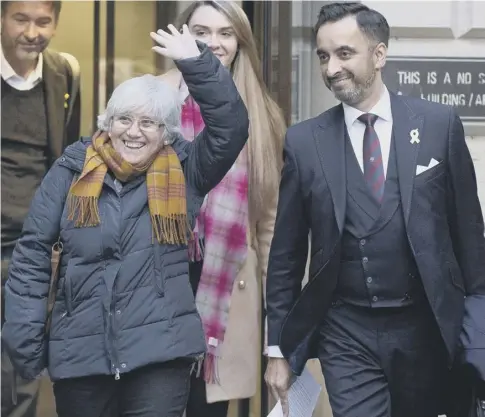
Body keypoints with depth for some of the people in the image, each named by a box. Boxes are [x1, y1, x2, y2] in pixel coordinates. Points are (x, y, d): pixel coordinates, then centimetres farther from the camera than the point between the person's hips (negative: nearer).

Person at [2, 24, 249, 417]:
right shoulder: (72, 170, 3)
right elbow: (32, 255, 4)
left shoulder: (183, 172, 3)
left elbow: (231, 126, -11)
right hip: (79, 352, 2)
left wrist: (196, 62, -18)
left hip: (161, 350, -1)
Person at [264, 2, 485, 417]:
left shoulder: (439, 124, -2)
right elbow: (286, 254, 4)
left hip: (427, 327, 1)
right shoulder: (304, 141, 0)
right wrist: (279, 347, 4)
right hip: (346, 334, 0)